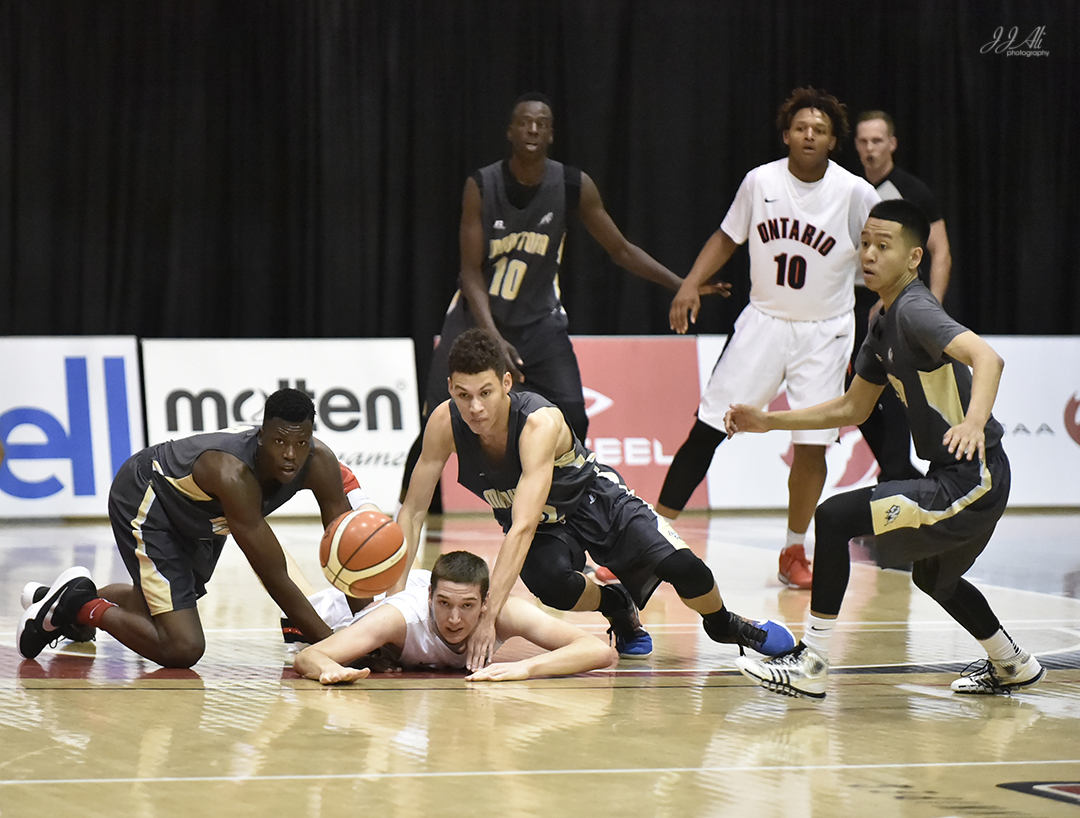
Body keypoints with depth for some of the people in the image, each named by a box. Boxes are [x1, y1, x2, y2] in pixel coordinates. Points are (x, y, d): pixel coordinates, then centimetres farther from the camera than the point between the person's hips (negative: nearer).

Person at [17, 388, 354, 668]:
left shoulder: (319, 462, -24)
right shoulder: (233, 474, -43)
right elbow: (275, 578, -40)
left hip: (198, 517, 8)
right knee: (183, 648, -18)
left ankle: (75, 600, 47)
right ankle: (83, 607, 0)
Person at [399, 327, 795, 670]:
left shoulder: (539, 423, -39)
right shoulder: (446, 423, -27)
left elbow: (522, 528, -46)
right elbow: (413, 511, -17)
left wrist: (489, 615, -53)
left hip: (596, 502, -3)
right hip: (544, 528, 3)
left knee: (682, 567, -20)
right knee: (551, 584, -31)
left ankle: (724, 624, 17)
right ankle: (617, 606, 6)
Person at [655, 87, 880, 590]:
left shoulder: (856, 194, -10)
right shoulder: (761, 181, -4)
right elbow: (728, 237, 9)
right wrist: (691, 283, -3)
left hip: (824, 332, -1)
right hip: (764, 319, 1)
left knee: (811, 445, -4)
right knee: (706, 429, -4)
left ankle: (794, 553, 16)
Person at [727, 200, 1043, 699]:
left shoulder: (915, 310, -16)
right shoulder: (883, 324, 13)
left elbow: (986, 357, -33)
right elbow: (852, 409, 23)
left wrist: (974, 421, -51)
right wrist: (770, 422, 19)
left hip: (971, 480, -10)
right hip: (956, 479, 10)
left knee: (835, 518, -16)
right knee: (933, 577, 33)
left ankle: (811, 664, -12)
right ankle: (1013, 666, 51)